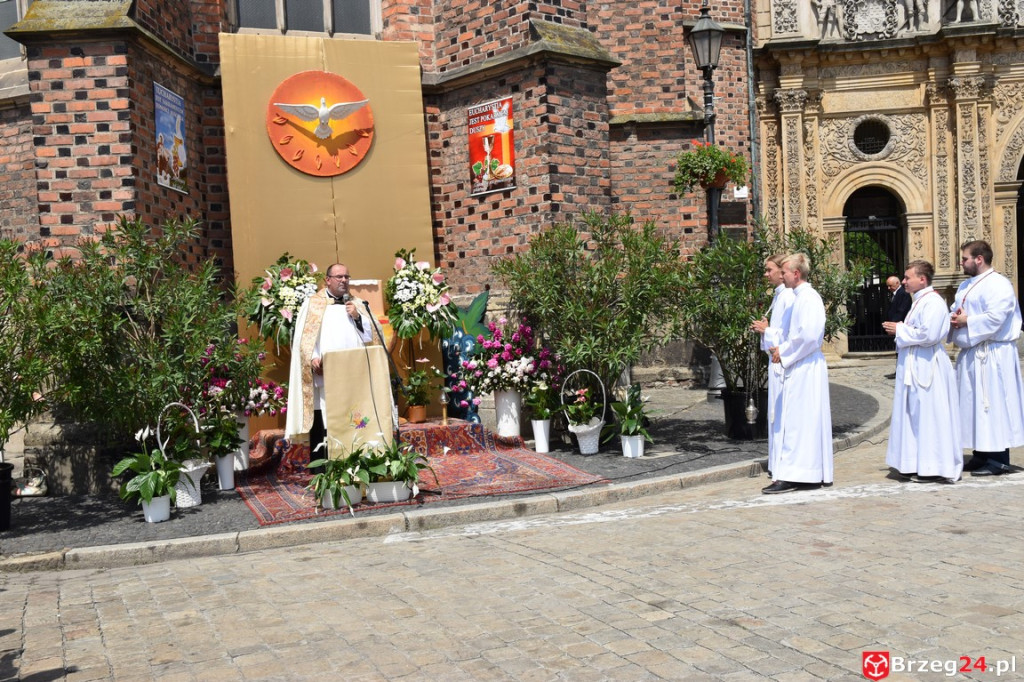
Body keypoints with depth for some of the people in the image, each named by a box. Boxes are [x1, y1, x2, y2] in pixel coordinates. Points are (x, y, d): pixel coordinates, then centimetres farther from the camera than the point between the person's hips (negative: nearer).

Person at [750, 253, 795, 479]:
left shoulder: (788, 297, -15)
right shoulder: (779, 295, 15)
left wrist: (767, 331, -11)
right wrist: (765, 329, 8)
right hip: (777, 360, 10)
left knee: (781, 412, -6)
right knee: (777, 413, 13)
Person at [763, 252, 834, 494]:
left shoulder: (809, 298, -14)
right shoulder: (799, 297, 17)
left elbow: (809, 335, -23)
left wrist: (783, 352, -12)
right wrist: (780, 347, 9)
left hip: (805, 369, -10)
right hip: (797, 368, 10)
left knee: (797, 419, -8)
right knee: (795, 421, 11)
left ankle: (793, 476, -5)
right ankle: (812, 474, 16)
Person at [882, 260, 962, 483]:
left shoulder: (932, 302, -15)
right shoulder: (921, 300, 16)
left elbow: (929, 334, -24)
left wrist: (900, 329, -13)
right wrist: (899, 329, 8)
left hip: (927, 366, -10)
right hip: (916, 366, 10)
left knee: (928, 415, -4)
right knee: (915, 415, 12)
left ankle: (933, 467, 3)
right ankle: (917, 465, 18)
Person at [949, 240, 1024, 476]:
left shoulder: (998, 284, -12)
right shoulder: (966, 286, 17)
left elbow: (994, 317, -23)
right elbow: (955, 311, 21)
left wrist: (966, 321, -13)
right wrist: (954, 319, -1)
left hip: (992, 356, -9)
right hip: (971, 354, 9)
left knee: (993, 404, -6)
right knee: (974, 404, 11)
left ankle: (999, 461, 0)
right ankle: (981, 455, 19)